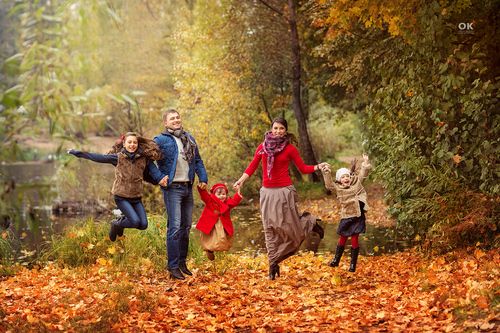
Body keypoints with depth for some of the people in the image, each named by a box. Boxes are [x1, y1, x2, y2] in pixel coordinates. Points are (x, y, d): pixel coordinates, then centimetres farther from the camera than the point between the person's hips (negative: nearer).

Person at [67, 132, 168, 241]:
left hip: (136, 197, 4)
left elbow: (153, 169, -11)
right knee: (135, 222, -16)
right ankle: (116, 225, 15)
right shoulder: (118, 157, -5)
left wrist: (161, 178, -33)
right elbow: (99, 157, -5)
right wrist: (77, 153, -8)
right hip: (121, 196, -3)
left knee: (143, 225, -1)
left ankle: (123, 220, 29)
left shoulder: (144, 158, 0)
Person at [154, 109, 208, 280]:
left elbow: (198, 160, 18)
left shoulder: (189, 138, 14)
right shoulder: (161, 140, -6)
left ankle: (182, 262, 21)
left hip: (188, 187, 7)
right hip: (172, 188, -7)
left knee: (186, 227, 11)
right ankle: (173, 266, -6)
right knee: (175, 227, -10)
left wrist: (203, 178, 7)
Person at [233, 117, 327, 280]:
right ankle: (273, 264, 7)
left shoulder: (290, 149, 0)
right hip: (267, 192, 2)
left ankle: (310, 222, 31)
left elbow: (303, 168, 2)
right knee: (270, 229, 1)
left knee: (289, 227, -2)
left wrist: (317, 167, -13)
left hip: (284, 191, -2)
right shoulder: (262, 147, 6)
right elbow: (252, 167, 6)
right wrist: (241, 180, -4)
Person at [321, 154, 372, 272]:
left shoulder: (356, 182, 3)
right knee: (342, 239, 11)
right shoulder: (338, 188, 0)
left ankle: (353, 264, 10)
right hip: (346, 217, 1)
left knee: (354, 240, 1)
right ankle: (336, 260, 26)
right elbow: (329, 184, -11)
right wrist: (327, 173, -22)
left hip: (357, 216, -1)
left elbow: (363, 174, 4)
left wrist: (365, 163, -7)